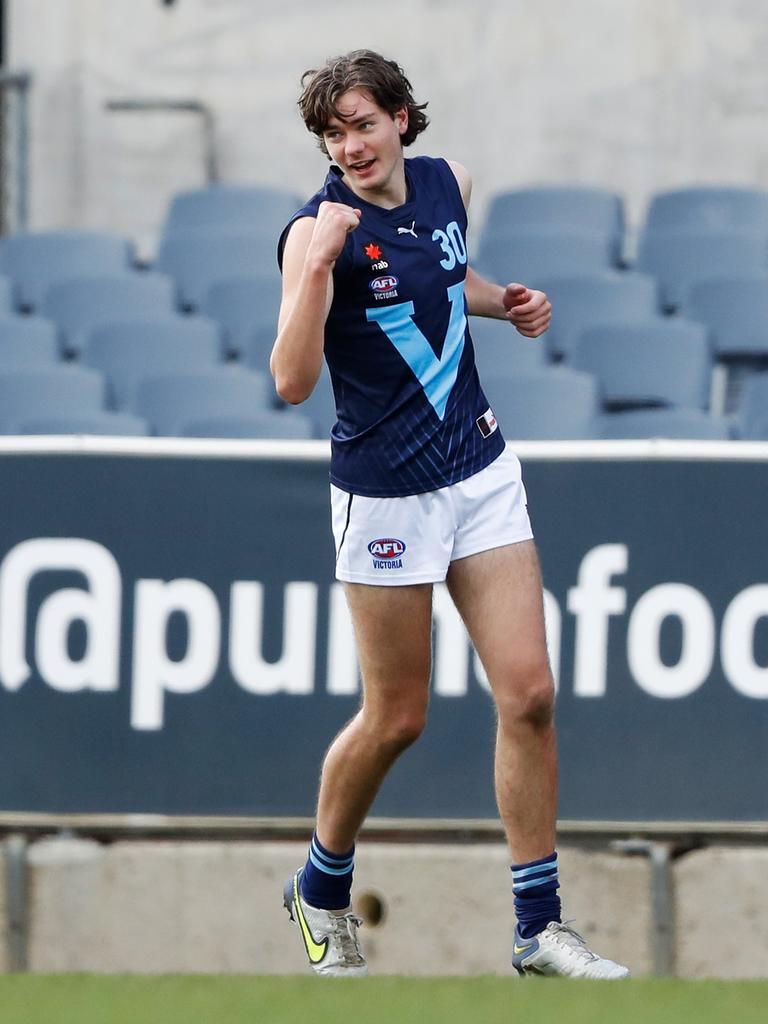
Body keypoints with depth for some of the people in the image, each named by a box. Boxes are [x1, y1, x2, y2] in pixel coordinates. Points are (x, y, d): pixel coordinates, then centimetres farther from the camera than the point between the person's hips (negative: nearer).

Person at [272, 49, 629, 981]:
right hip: (386, 492, -5)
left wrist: (505, 302, 7)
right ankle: (322, 891, 29)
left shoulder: (447, 185, 4)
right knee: (395, 719, 4)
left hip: (481, 468, 5)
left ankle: (540, 927, 5)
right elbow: (292, 382, -24)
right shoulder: (317, 231, -15)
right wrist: (319, 264, -33)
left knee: (528, 694, -1)